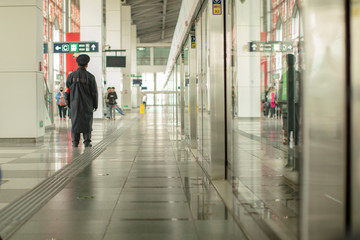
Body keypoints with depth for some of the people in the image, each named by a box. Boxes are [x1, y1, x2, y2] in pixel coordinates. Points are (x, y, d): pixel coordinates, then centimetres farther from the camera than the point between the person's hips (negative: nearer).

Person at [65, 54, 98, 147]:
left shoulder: (71, 75, 0)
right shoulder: (90, 77, -4)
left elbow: (67, 91, 3)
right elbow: (94, 92, -1)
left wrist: (68, 103, 12)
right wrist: (95, 105, 8)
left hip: (75, 104, 1)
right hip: (87, 104, -1)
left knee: (75, 121, 8)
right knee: (87, 121, 6)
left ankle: (75, 141, 6)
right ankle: (87, 141, 3)